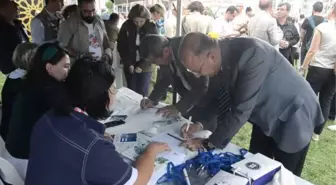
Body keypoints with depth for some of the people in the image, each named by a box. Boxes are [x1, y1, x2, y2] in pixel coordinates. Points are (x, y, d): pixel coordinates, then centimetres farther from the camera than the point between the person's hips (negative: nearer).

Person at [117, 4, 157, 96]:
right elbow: (121, 46, 1)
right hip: (130, 66, 2)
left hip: (145, 67, -1)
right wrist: (128, 64, -8)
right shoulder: (126, 26, -4)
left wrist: (142, 66, -14)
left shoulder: (151, 28, -8)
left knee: (143, 93, 2)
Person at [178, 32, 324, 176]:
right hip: (265, 116, 6)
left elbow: (241, 111, -33)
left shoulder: (251, 53, -35)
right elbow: (226, 99, 2)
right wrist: (201, 124, -9)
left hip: (292, 115, -6)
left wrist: (208, 143, -23)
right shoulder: (223, 56, -12)